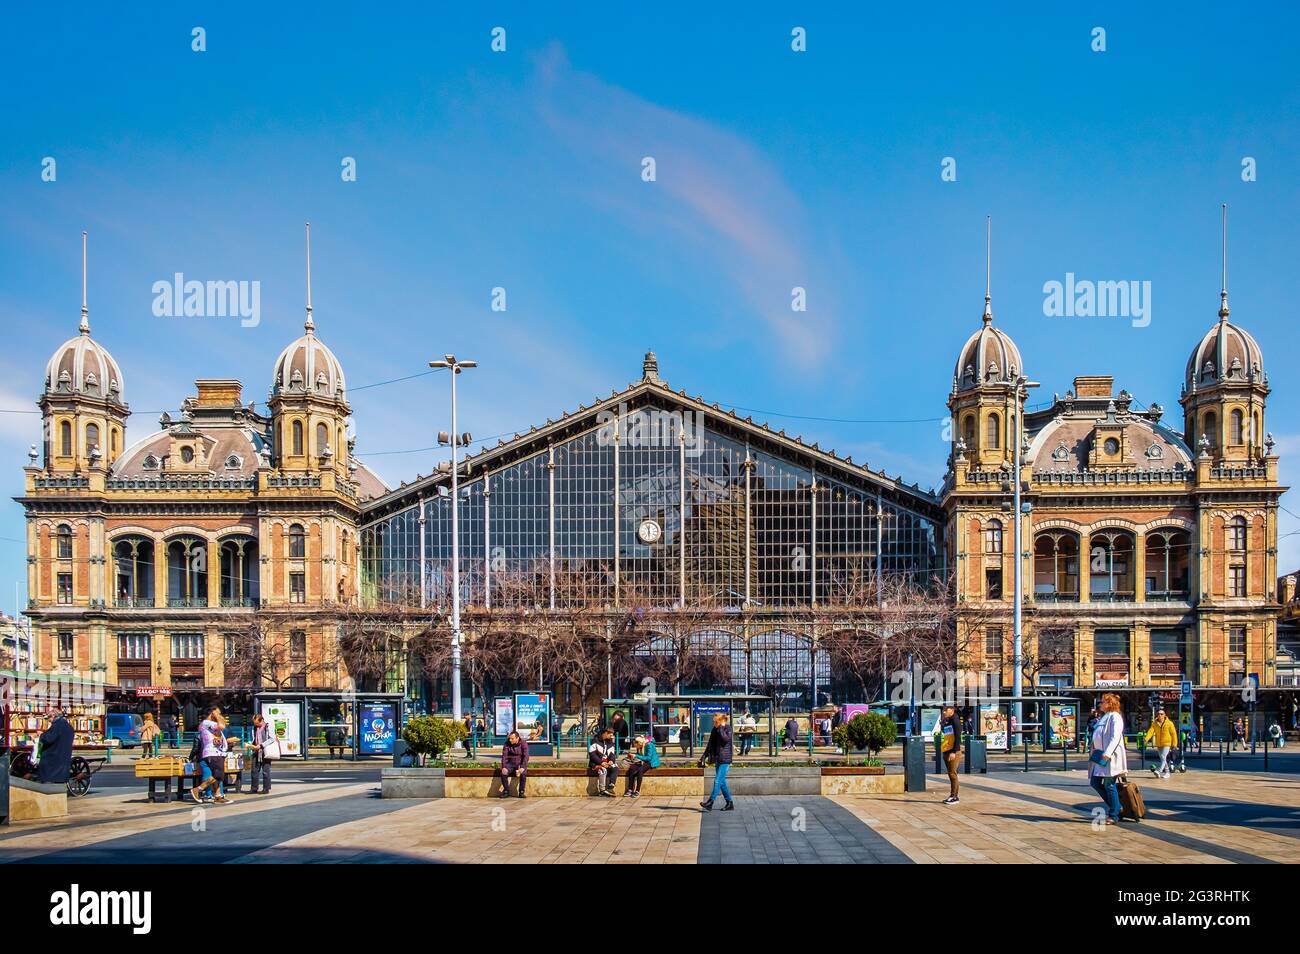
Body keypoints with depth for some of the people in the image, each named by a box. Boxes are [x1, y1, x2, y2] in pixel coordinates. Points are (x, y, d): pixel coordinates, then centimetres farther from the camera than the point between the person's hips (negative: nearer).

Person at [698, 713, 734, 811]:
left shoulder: (728, 728, -7)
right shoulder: (715, 730, 12)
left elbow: (726, 739, -25)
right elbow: (710, 744, 18)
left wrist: (721, 728, -17)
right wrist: (704, 756, 14)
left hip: (724, 759, -8)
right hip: (717, 759, 8)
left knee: (718, 781, -12)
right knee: (722, 782, 10)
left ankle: (710, 802, -16)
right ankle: (729, 803, 17)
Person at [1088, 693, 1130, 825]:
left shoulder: (1115, 717, -9)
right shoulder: (1103, 717, 21)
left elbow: (1115, 737, -19)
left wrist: (1107, 754, -27)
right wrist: (1095, 753, 22)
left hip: (1110, 756, -10)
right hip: (1100, 755, 10)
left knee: (1109, 784, -6)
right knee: (1095, 782, 8)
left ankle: (1114, 816, 2)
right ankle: (1113, 807, 20)